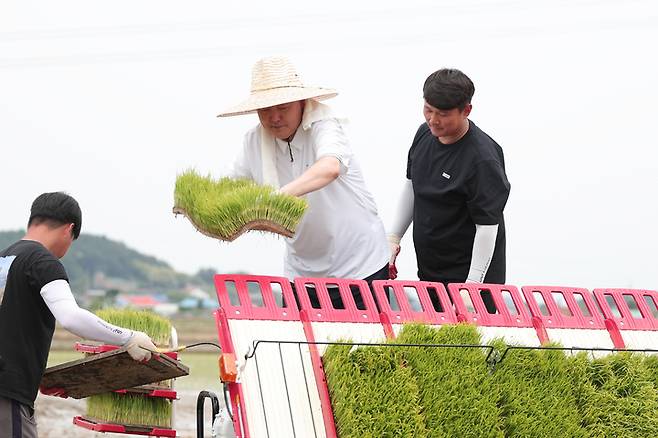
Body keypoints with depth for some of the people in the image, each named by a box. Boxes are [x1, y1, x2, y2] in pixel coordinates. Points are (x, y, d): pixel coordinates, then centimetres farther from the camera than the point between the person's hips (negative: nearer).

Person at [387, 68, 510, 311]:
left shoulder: (482, 160, -23)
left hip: (465, 275, -7)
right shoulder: (425, 133, 2)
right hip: (428, 270, 8)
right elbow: (411, 186, 17)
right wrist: (393, 237, 13)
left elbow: (487, 226, -22)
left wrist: (472, 285, -21)